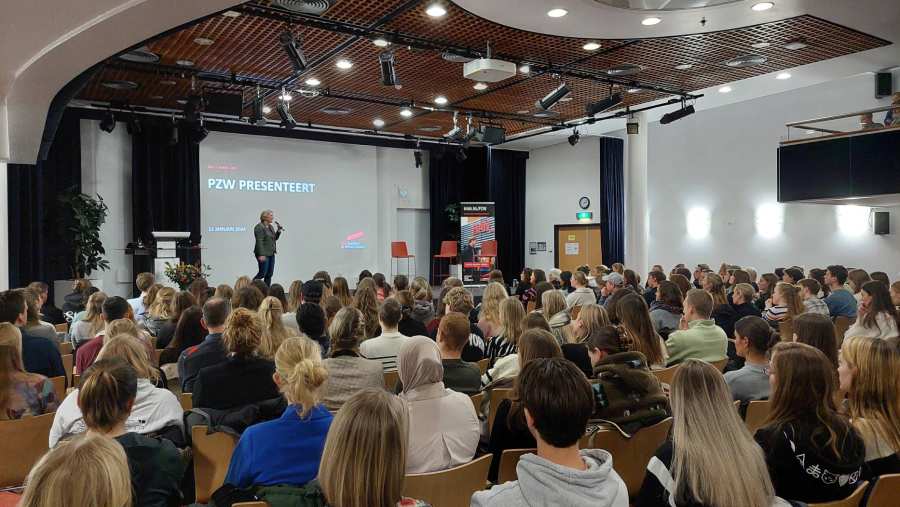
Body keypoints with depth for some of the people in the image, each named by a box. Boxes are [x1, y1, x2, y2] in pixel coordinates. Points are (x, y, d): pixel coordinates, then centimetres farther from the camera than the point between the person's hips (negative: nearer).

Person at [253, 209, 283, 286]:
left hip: (271, 254, 9)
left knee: (269, 274, 6)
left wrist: (279, 230, 4)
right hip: (263, 254, -9)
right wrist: (261, 255, -24)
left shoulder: (270, 227, 14)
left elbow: (274, 238, 19)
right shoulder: (259, 227, -13)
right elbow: (259, 242, -19)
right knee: (262, 273, -8)